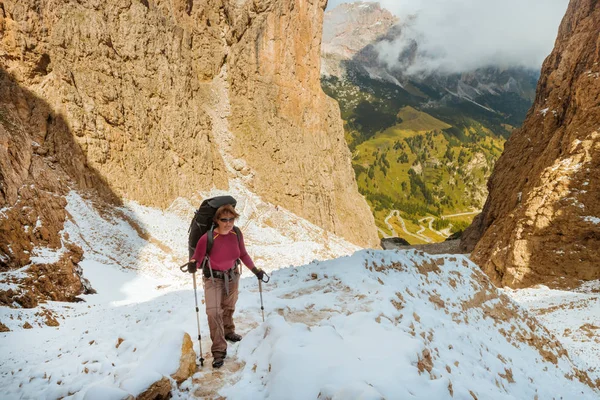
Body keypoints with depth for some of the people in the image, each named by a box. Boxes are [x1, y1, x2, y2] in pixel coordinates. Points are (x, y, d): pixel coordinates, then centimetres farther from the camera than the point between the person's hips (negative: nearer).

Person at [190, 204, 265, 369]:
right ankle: (219, 351, -7)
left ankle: (228, 331, 51)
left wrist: (255, 270, 0)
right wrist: (192, 265, -42)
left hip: (232, 276, 4)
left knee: (229, 308, 23)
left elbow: (243, 254, 2)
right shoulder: (207, 238, -28)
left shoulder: (236, 234, -14)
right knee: (214, 312, -17)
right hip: (213, 278, -4)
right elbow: (197, 259, -20)